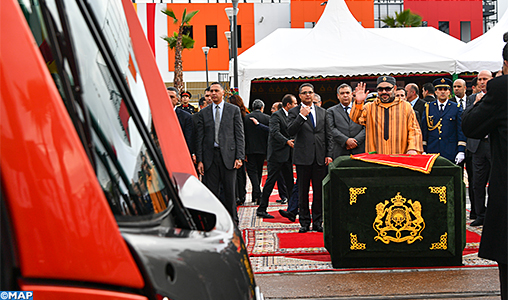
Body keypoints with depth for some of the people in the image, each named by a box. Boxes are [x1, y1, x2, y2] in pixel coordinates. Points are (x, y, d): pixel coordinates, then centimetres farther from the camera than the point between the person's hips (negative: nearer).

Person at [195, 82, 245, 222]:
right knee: (211, 192, 2)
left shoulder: (234, 110, 6)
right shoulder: (203, 113, 10)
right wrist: (199, 160, 1)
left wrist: (239, 157, -6)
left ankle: (232, 221, 12)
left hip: (228, 156, -2)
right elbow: (200, 138, 8)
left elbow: (239, 135, 2)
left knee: (230, 191, 1)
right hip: (210, 157, 2)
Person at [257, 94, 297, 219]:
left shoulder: (290, 116, 16)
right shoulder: (276, 115, -10)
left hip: (287, 155, 8)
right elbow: (275, 132, -23)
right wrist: (287, 141, -32)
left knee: (290, 182, 11)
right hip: (277, 154, -8)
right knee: (271, 181, -5)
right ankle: (261, 209, 1)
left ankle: (293, 208, 19)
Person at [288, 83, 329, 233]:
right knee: (303, 191, 3)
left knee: (319, 191, 4)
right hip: (303, 157, -2)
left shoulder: (322, 112, 13)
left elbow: (327, 135, 13)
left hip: (320, 157, 3)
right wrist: (302, 116, -17)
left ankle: (317, 222, 13)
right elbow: (290, 132, -11)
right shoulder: (294, 112, 3)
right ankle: (305, 222, 11)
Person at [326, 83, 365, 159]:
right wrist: (346, 140, -12)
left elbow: (365, 128, 7)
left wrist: (356, 141, -8)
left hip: (359, 150, 1)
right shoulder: (331, 111, 12)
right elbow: (332, 129, 0)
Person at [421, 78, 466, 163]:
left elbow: (461, 130, 3)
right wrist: (423, 150, 4)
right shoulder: (428, 107, 11)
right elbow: (424, 130, 10)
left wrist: (461, 151, -5)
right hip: (432, 152, 1)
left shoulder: (457, 108, 7)